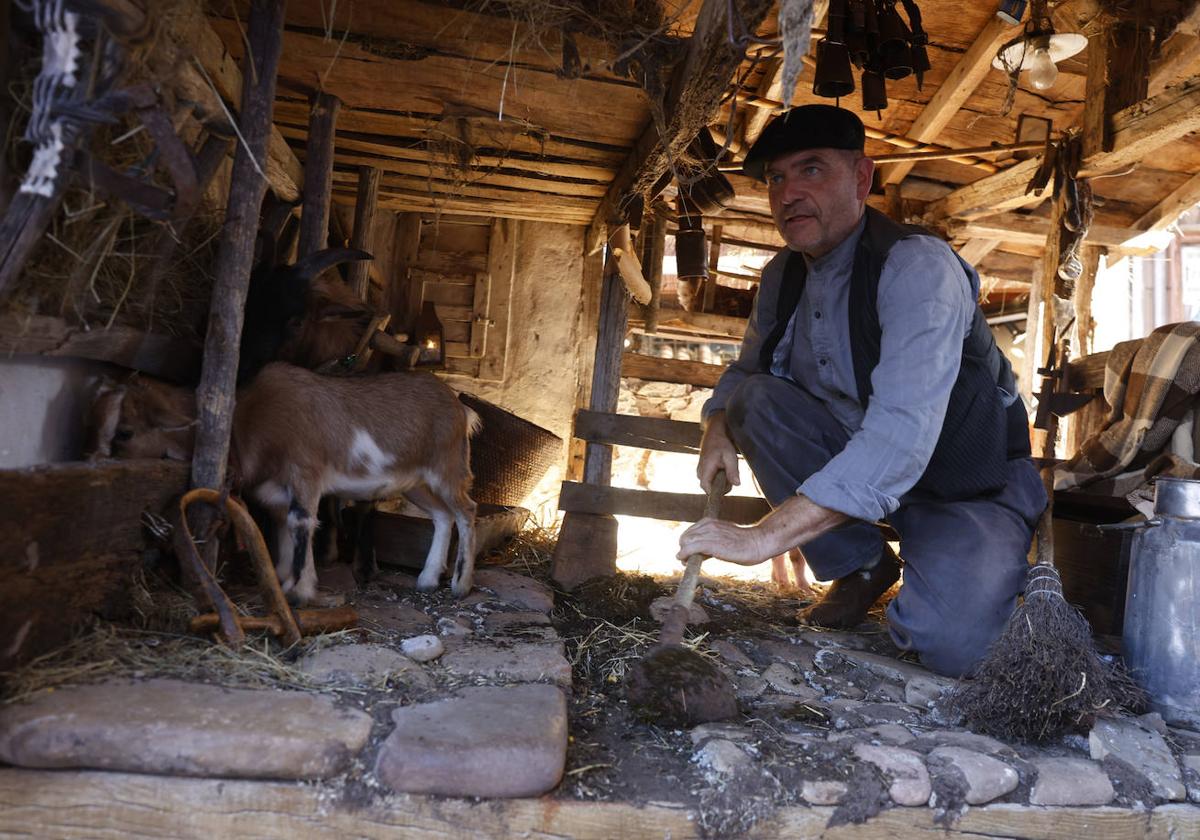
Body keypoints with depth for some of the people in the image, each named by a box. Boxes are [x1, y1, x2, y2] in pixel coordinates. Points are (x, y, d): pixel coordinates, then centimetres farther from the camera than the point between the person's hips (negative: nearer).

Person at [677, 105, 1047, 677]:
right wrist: (718, 427, -14)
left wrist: (765, 536, -43)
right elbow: (743, 371, 12)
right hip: (859, 470, 6)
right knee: (757, 398, -15)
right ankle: (860, 565, -2)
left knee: (944, 644, -28)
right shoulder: (783, 276, -2)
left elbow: (901, 433, -38)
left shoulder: (919, 266, -25)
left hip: (966, 485, -6)